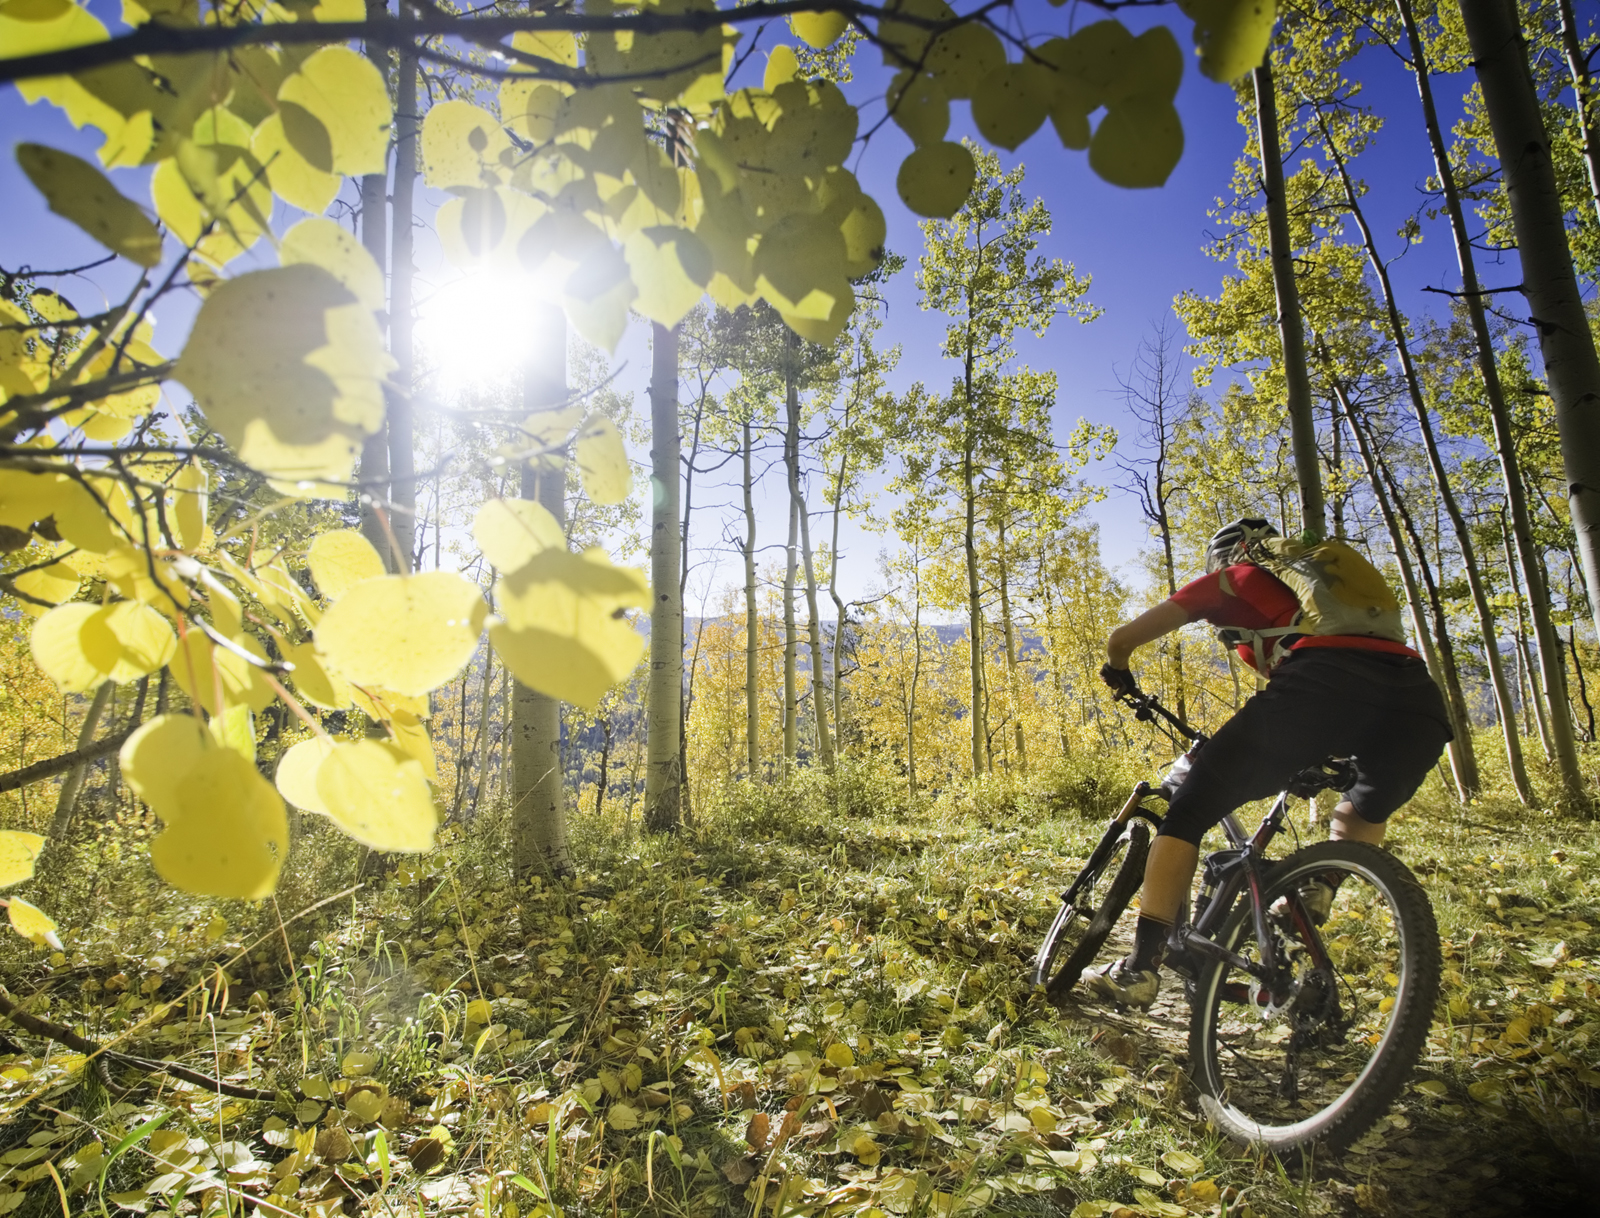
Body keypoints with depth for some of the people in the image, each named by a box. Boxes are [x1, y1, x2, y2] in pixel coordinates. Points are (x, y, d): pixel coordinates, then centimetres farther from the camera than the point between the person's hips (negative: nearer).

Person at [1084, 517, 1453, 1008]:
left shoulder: (1229, 580, 26)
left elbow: (1122, 638, 23)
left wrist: (1120, 678, 46)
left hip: (1322, 683, -5)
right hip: (1420, 702, 6)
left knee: (1190, 809, 4)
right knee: (1368, 805, 37)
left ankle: (1139, 967, 1)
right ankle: (1316, 900, 15)